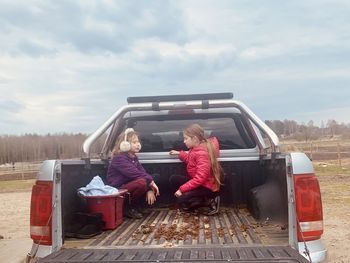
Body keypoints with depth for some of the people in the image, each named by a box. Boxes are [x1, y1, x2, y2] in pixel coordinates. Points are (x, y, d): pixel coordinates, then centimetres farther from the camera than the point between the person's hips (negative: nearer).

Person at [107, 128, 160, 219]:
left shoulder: (134, 158, 11)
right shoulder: (119, 158, -16)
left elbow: (143, 173, 1)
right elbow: (134, 174, -28)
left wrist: (150, 189, -13)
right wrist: (150, 181, -23)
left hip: (130, 186, 8)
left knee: (153, 188, -4)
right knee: (141, 182, -31)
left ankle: (134, 206, 4)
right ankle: (129, 208, -12)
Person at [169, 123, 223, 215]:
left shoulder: (202, 153, -26)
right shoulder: (195, 148, 4)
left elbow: (200, 178, -30)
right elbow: (191, 160, 26)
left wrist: (182, 189, -27)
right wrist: (179, 154, 14)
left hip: (207, 186, -10)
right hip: (198, 181, 10)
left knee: (182, 200, -22)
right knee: (173, 179, 2)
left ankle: (210, 202, -4)